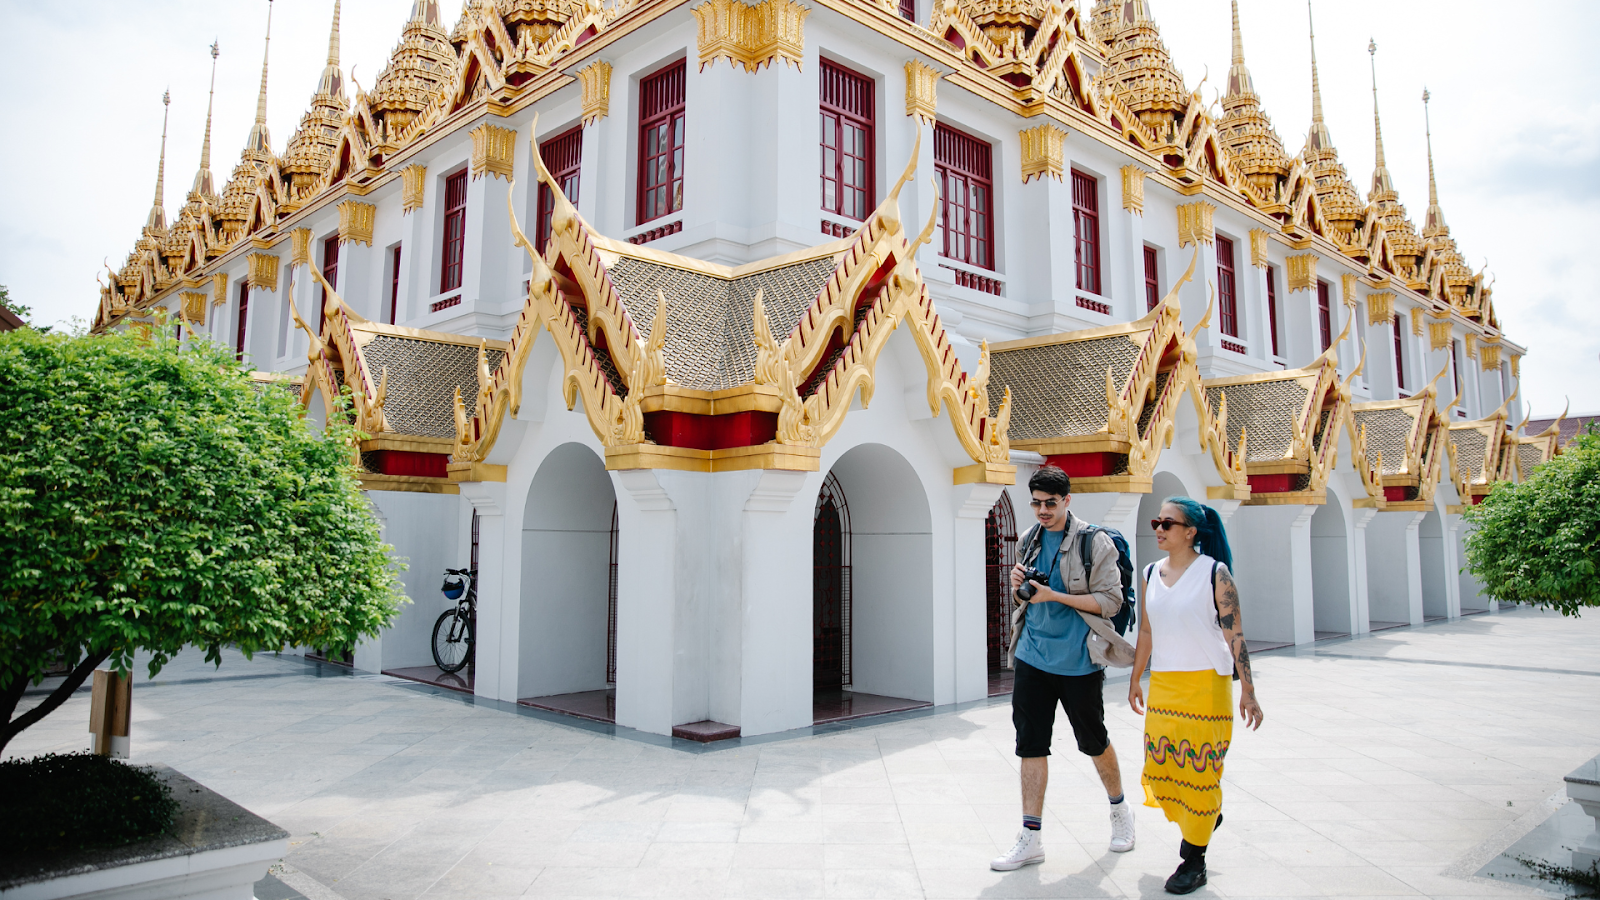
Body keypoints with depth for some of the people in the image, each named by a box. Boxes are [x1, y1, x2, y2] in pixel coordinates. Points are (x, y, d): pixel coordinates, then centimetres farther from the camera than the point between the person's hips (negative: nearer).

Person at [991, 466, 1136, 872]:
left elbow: (1110, 601, -12)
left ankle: (1120, 809, 39)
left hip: (1078, 660, -4)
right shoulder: (1029, 541, 9)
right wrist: (1020, 587, -4)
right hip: (1033, 656, 4)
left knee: (1093, 741, 12)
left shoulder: (1094, 542, -9)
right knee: (1030, 744, 2)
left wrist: (1055, 595, -20)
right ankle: (1030, 838, 9)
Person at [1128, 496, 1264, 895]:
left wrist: (1247, 692, -11)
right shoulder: (1150, 574, 6)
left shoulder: (1214, 572, -9)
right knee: (1159, 768, 7)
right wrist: (1135, 680, 17)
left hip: (1206, 684, -5)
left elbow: (1235, 635, -10)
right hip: (1163, 685, 5)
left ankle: (1194, 860, 16)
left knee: (1199, 770, 1)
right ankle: (1205, 817, 37)